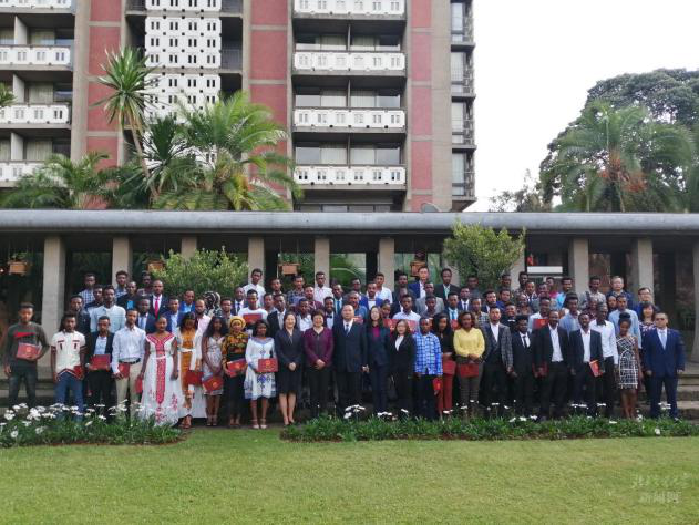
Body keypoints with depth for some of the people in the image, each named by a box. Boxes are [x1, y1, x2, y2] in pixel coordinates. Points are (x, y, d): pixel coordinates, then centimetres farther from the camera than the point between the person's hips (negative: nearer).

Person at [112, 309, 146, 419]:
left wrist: (143, 370, -3)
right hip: (122, 366, 0)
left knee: (135, 396, 3)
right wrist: (115, 370, -4)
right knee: (120, 397, 1)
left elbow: (143, 352, 5)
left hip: (136, 365, 0)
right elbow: (115, 352, 5)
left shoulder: (141, 333, 8)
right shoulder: (118, 333, 9)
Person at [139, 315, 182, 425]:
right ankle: (152, 420, 1)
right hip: (153, 367, 1)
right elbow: (146, 355, 7)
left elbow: (175, 355, 0)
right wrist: (142, 370, 1)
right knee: (152, 393, -1)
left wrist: (175, 369, -10)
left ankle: (167, 420, 1)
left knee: (168, 392, -2)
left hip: (168, 367, -1)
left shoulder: (172, 337, 4)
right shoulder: (149, 337, 8)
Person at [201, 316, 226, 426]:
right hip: (209, 364, -1)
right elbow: (204, 353, 3)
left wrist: (220, 367, -8)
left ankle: (215, 416, -2)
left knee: (218, 390, -3)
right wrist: (211, 367, -8)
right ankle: (209, 416, -7)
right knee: (210, 389, -8)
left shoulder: (225, 337, 8)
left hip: (221, 365, 1)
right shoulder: (207, 336, 9)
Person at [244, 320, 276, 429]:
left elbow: (274, 355, 13)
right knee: (254, 395, -5)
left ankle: (263, 419, 1)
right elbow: (247, 356, 2)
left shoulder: (271, 340, 13)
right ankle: (255, 420, -1)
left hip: (267, 370, 2)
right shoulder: (251, 340, 7)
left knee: (266, 395, -2)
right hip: (254, 369, -2)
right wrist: (254, 368, -11)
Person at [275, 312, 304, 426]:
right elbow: (278, 351, -3)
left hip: (296, 367, 2)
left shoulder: (300, 334, 8)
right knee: (283, 392, -3)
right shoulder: (279, 334, 4)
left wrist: (296, 363, -11)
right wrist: (288, 363, -11)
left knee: (293, 392, 3)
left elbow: (301, 351, 3)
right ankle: (285, 418, -3)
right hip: (283, 367, -2)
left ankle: (290, 417, 7)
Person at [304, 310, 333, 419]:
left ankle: (324, 412, 4)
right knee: (313, 389, -1)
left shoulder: (328, 331, 8)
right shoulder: (307, 333, 8)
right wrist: (316, 360, -10)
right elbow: (306, 348, 1)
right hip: (311, 365, 0)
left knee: (324, 389, -1)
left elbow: (331, 347, 3)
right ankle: (314, 415, 2)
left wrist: (324, 361, -6)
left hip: (325, 364, 0)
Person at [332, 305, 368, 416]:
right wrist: (333, 363, 0)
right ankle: (341, 415, 8)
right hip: (340, 366, 0)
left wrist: (364, 364, 1)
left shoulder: (360, 328, 8)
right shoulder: (336, 328, 9)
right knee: (342, 393, 3)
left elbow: (364, 347, 6)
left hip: (355, 365, 0)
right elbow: (333, 347, 6)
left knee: (356, 393, 1)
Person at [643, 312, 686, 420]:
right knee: (655, 396, 5)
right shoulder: (649, 335, 1)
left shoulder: (675, 334, 5)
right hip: (655, 371, -1)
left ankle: (674, 416, 17)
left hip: (672, 370, 1)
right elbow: (646, 353, 0)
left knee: (672, 395, 8)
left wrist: (680, 366, -4)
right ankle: (654, 417, 12)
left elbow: (681, 351, 4)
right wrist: (648, 368, -7)